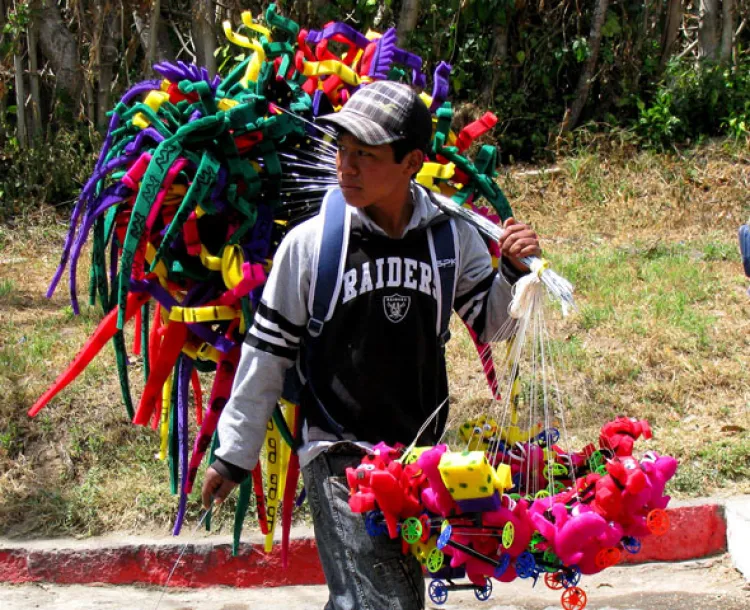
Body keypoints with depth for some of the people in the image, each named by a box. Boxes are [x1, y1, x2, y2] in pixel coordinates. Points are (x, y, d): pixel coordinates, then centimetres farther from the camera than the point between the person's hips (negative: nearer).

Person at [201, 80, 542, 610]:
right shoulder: (309, 243, -10)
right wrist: (235, 456, 4)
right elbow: (267, 353, -1)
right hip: (340, 458, -4)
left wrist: (515, 270, -10)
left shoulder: (452, 234, -3)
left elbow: (489, 323, 10)